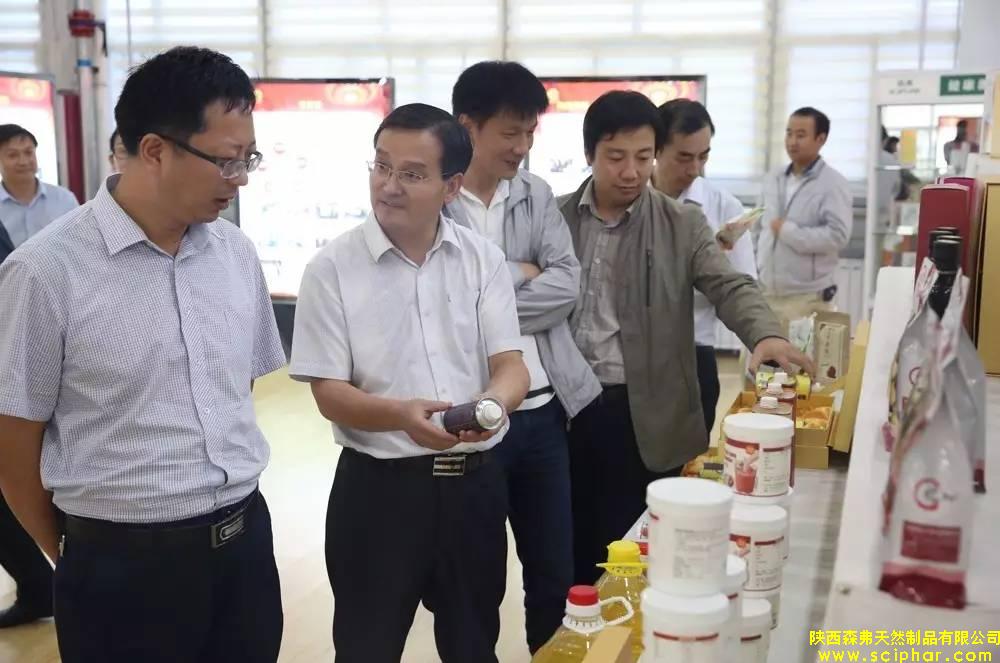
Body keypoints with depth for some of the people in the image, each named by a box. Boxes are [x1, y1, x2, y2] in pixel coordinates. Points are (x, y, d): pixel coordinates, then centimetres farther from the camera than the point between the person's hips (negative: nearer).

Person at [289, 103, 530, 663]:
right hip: (379, 486, -2)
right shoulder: (333, 268, -7)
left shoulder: (484, 259, 0)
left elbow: (512, 366, -4)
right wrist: (401, 415, -28)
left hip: (475, 481, 3)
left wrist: (492, 403, -28)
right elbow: (329, 394, -9)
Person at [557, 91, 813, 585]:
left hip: (646, 415, -1)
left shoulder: (683, 225, 0)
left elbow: (731, 287, -11)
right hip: (568, 406, 2)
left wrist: (766, 335, -33)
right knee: (571, 550, 13)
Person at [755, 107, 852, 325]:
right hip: (765, 294, 5)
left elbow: (838, 236, -18)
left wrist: (787, 231, -15)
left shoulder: (833, 184, -7)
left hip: (807, 299, -5)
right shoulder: (772, 180, 11)